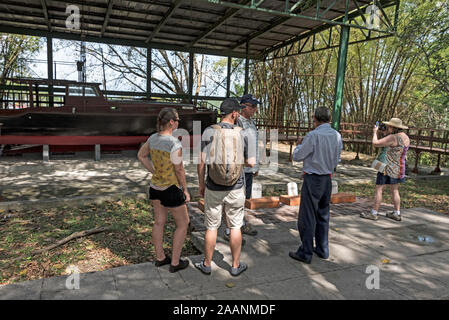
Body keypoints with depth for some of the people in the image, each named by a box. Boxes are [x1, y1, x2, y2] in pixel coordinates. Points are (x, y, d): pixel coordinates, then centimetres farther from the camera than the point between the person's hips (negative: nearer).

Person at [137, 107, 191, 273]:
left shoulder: (153, 138, -2)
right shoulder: (175, 144, -25)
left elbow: (141, 155, 14)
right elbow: (179, 170, -17)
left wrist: (154, 171, 12)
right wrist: (185, 190, -5)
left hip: (155, 186, 7)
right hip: (171, 189, -7)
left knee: (159, 222, 19)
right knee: (183, 223, 10)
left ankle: (160, 257, 33)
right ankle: (175, 262, 17)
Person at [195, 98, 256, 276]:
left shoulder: (209, 132, -8)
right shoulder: (242, 133, -6)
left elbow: (202, 162, -8)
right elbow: (251, 163, -2)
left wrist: (201, 185, 4)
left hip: (213, 189, 0)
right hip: (236, 189, 0)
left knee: (212, 227, 12)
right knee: (235, 226, 13)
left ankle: (206, 265, 27)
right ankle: (236, 265, 25)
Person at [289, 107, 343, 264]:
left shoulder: (313, 136, -18)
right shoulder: (337, 136, 2)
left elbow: (297, 156, -8)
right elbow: (336, 160, 12)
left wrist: (299, 145, 10)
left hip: (312, 180, -7)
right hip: (327, 179, 7)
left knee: (307, 217, 2)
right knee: (323, 215, 17)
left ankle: (305, 253, 9)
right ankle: (322, 250, 27)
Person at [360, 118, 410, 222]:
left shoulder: (393, 137, -20)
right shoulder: (406, 137, 8)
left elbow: (375, 143, -19)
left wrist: (375, 132, -2)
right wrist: (387, 133, 12)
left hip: (388, 168, -9)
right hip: (399, 168, 9)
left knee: (378, 189, -1)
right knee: (395, 190, 16)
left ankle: (374, 214, 4)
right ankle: (397, 214, 21)